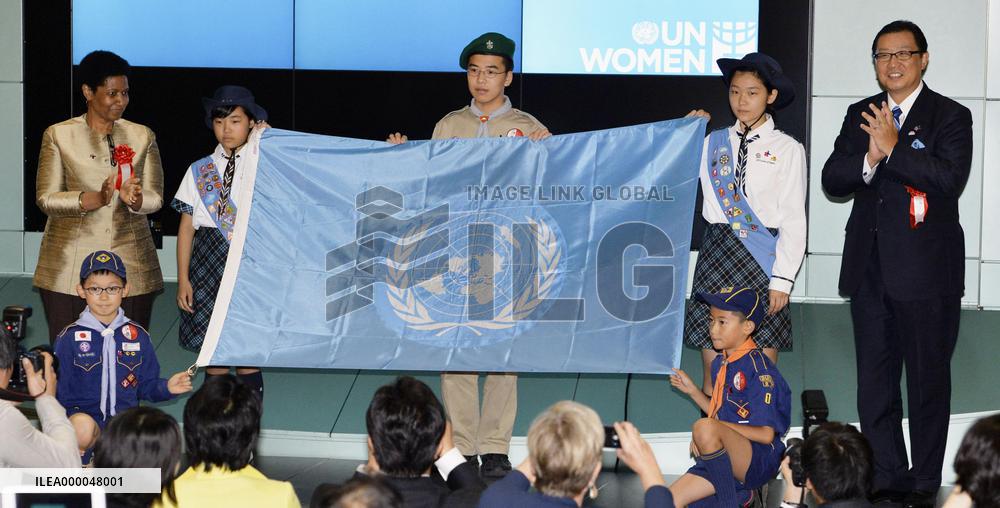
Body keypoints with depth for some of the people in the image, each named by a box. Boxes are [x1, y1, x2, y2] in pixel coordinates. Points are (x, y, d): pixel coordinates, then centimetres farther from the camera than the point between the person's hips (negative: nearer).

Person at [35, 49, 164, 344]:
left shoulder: (142, 136, 10)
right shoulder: (59, 135, 3)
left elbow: (156, 197, 6)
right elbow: (45, 198, -2)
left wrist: (135, 200, -18)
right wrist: (93, 199, -19)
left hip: (130, 261, 2)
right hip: (70, 265, -2)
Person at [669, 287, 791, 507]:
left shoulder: (758, 367, -13)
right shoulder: (720, 364, 13)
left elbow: (766, 434, -18)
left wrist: (705, 431, -17)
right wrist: (692, 390, 13)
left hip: (759, 460, -8)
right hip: (725, 460, 8)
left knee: (705, 429, -37)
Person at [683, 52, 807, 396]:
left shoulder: (786, 149, -1)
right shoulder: (714, 143, 8)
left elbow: (793, 219, -4)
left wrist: (782, 279, -9)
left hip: (762, 260, -3)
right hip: (717, 254, 3)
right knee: (713, 366, 5)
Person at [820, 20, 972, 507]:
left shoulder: (950, 117, -4)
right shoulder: (859, 116, 11)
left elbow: (950, 178, -19)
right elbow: (832, 180, 2)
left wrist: (894, 147, -22)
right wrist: (869, 160, -16)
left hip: (926, 270, -5)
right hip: (870, 268, 5)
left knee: (928, 380, 4)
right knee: (874, 382, 9)